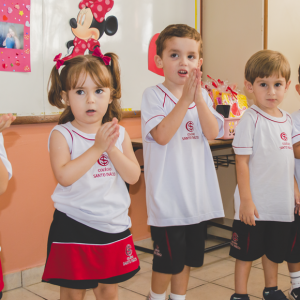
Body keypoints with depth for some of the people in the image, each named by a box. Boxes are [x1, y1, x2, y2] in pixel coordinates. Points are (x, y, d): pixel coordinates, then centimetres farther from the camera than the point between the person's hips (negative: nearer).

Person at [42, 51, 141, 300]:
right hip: (74, 226, -3)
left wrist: (112, 148, -18)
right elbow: (64, 176, -23)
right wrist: (97, 147, -24)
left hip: (113, 225, 4)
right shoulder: (62, 134, -9)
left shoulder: (119, 134, 3)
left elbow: (133, 176, -5)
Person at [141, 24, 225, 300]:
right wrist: (185, 99, -25)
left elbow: (212, 133, -7)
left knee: (188, 255, 18)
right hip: (167, 195, -5)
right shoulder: (154, 95, -9)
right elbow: (162, 135, -22)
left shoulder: (202, 95, 7)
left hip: (197, 192, 6)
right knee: (168, 258, 3)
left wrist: (198, 98, -20)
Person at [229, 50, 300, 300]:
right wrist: (246, 201, -17)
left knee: (274, 251, 20)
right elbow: (241, 162, -15)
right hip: (255, 205, -6)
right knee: (247, 252, 7)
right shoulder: (250, 120, -14)